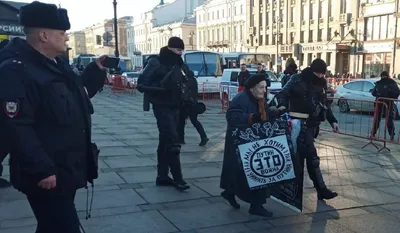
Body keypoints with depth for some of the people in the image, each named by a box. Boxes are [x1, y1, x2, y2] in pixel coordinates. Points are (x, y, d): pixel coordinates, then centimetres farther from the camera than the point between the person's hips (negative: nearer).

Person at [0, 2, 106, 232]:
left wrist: (96, 71, 12)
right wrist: (42, 170, -25)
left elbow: (75, 96, 24)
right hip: (48, 175, -9)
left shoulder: (57, 64, 11)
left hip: (68, 169, 9)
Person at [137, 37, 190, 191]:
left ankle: (162, 176, 22)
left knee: (166, 142, 13)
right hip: (162, 108, -7)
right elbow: (141, 85, -14)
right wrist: (161, 89, -25)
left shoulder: (180, 65, 10)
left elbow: (185, 82, 24)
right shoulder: (156, 63, -10)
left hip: (175, 107, 7)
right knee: (173, 142, -12)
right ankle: (178, 179, -4)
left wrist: (184, 90, 2)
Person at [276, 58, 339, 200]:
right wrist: (282, 105, -33)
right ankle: (321, 189, -4)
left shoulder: (321, 84, 12)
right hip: (299, 122, -6)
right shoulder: (297, 79, -7)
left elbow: (324, 104, 18)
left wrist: (332, 121, 10)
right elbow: (284, 93, -12)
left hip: (311, 123, 7)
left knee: (301, 153, 9)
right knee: (311, 155, -9)